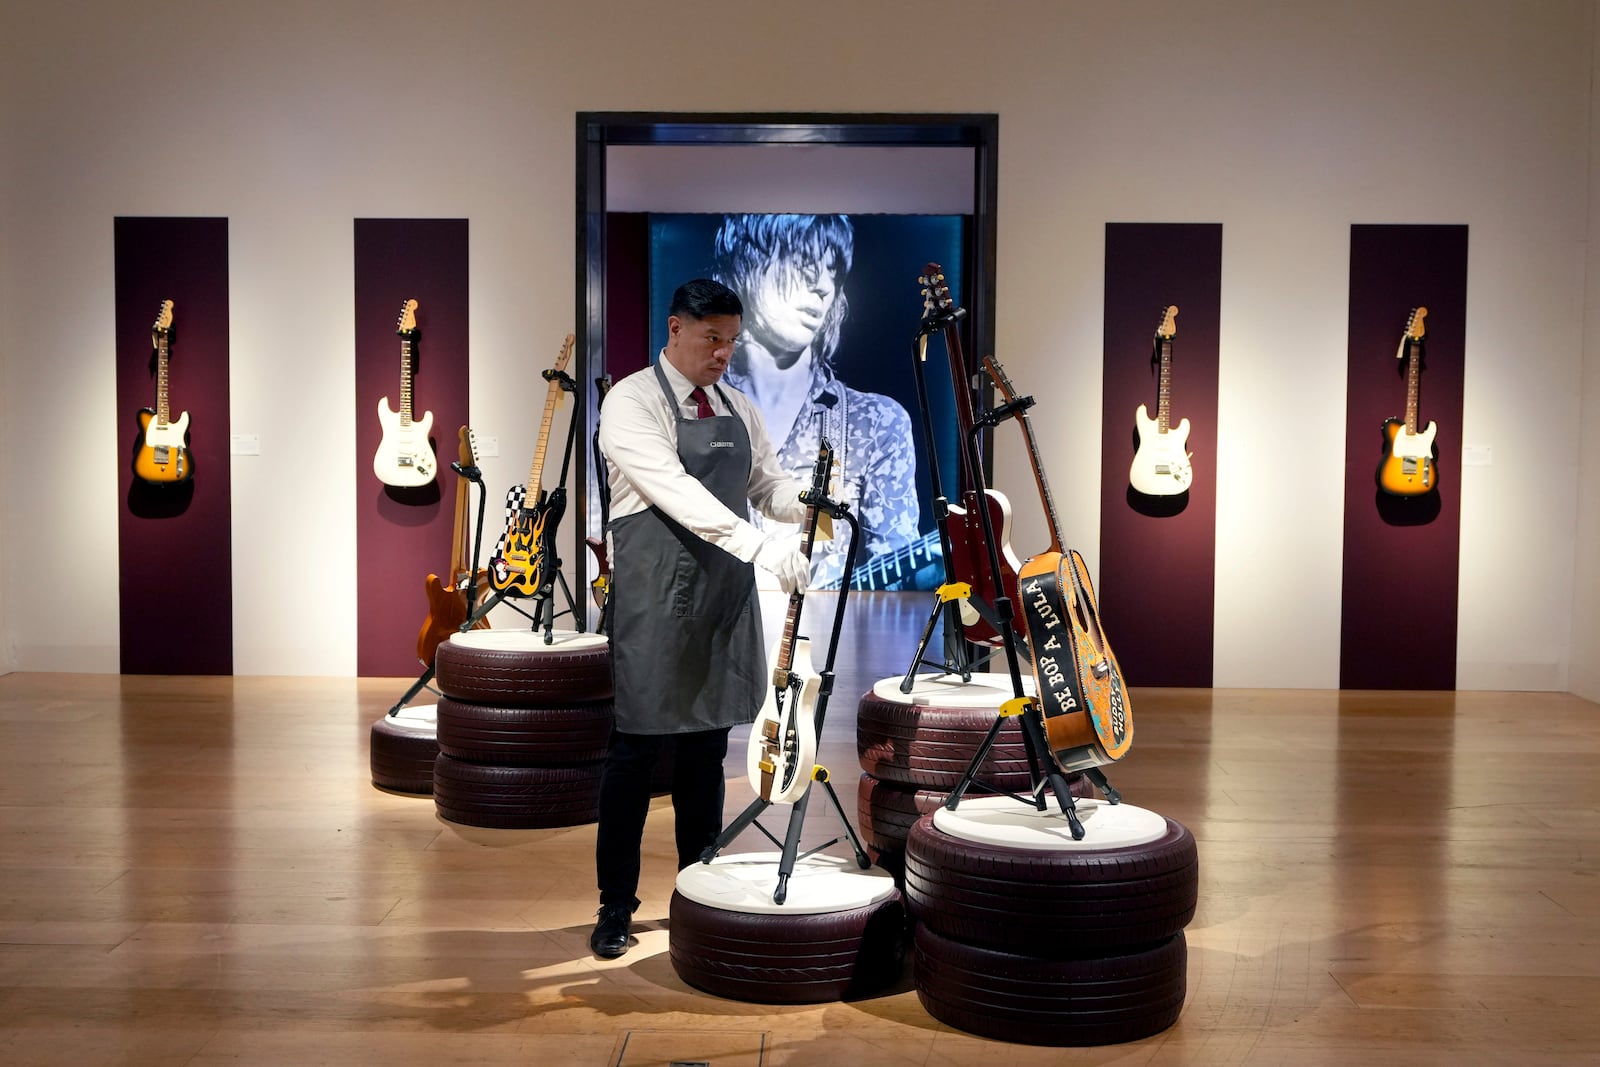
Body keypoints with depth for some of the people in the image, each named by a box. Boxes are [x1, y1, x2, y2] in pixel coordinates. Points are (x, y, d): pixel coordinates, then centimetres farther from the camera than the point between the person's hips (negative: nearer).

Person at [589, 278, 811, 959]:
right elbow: (675, 491, -22)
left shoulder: (737, 408, 14)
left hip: (725, 591, 6)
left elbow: (768, 484, 11)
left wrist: (809, 501, -13)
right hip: (655, 595, -6)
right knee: (638, 746, -2)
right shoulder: (632, 402, -8)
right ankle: (616, 907, 11)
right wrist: (760, 544, -33)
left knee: (707, 746, 12)